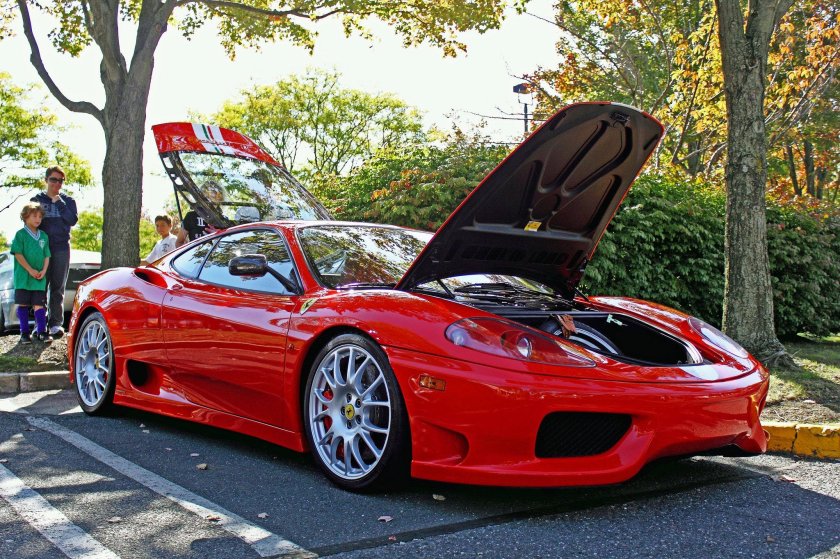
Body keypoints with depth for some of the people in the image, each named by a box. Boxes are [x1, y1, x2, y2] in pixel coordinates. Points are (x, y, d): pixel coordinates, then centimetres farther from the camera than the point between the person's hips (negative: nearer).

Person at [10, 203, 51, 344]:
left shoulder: (44, 236, 11)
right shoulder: (20, 234, -2)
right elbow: (18, 254, -8)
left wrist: (43, 271, -4)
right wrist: (30, 270, -14)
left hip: (40, 279, 3)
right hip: (23, 277, -3)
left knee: (39, 305, 0)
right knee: (23, 304, 2)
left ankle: (41, 332, 1)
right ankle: (24, 332, 9)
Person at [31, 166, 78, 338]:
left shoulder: (67, 201, 11)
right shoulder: (37, 200, 10)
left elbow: (73, 220, -5)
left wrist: (59, 203, -8)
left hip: (61, 248, 0)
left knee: (58, 288, 1)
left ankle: (56, 323, 2)